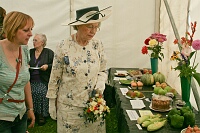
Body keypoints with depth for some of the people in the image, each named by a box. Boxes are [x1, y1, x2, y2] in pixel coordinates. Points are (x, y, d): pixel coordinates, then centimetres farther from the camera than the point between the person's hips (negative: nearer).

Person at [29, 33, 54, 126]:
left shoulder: (49, 52, 4)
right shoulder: (30, 52, 16)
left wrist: (48, 66, -13)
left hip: (43, 81, -3)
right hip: (31, 81, 4)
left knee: (41, 92, -24)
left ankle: (41, 115, -8)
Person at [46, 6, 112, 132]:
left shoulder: (98, 45, -2)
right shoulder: (64, 47, -12)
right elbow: (55, 77, -4)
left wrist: (100, 84, -10)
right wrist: (52, 103, 0)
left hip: (94, 103, 3)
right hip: (69, 105, -3)